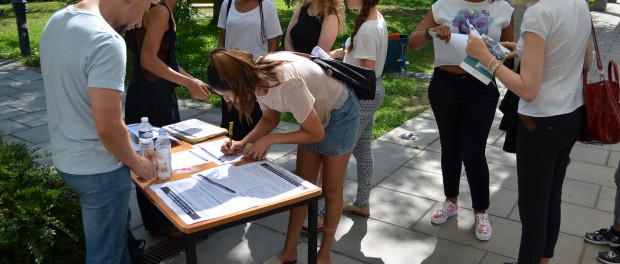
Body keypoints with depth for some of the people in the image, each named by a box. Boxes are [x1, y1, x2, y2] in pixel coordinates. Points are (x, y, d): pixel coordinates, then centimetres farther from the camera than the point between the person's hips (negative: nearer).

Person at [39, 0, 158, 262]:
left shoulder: (56, 21, 3)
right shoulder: (106, 41, -27)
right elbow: (108, 127, -29)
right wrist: (136, 163, -10)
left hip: (65, 158, 9)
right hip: (98, 169, -9)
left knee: (116, 228, 28)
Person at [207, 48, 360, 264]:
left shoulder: (286, 84, -40)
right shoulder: (257, 77, -17)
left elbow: (316, 133, -28)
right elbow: (270, 119, 1)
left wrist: (269, 140, -24)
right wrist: (243, 142, -14)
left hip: (340, 113, -7)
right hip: (315, 112, 7)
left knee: (331, 190, 7)